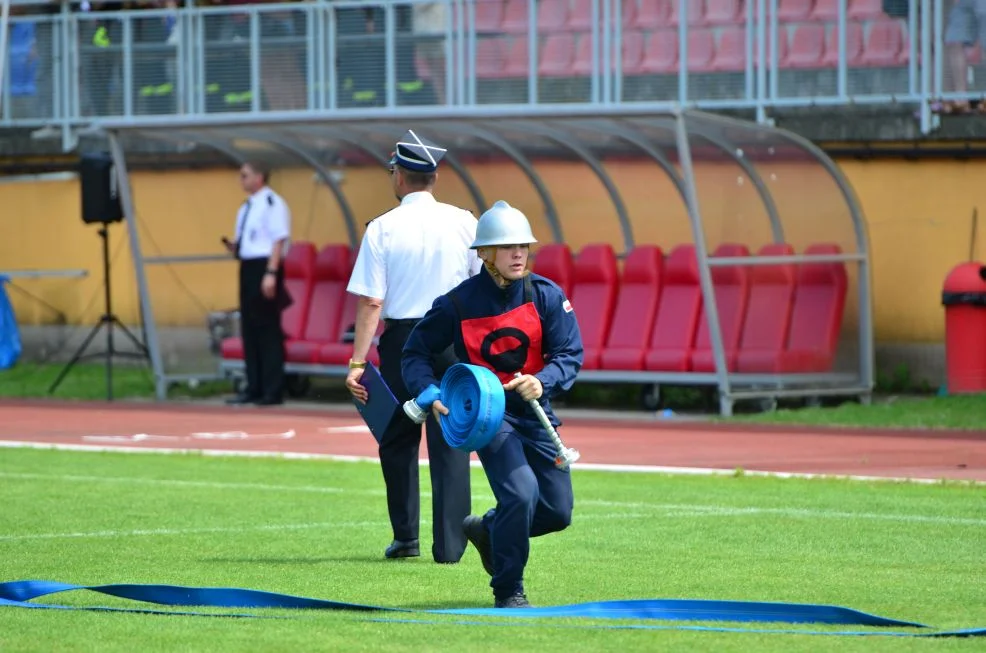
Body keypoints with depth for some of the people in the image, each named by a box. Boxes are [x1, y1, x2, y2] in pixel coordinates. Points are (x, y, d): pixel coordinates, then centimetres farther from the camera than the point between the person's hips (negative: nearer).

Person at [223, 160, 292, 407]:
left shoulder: (272, 203, -11)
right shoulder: (247, 207, 17)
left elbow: (279, 240, -16)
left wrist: (271, 274, -21)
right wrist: (234, 247, 4)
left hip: (264, 267, -9)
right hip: (248, 267, 9)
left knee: (267, 328, -6)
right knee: (249, 328, 10)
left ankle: (272, 390, -2)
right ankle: (254, 388, 16)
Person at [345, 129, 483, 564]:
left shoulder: (382, 228, -7)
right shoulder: (463, 223, -1)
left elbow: (370, 302, -11)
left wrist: (358, 361, -10)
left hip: (400, 339, -1)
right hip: (454, 341, 1)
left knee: (398, 440, 15)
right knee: (450, 443, 3)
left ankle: (406, 536, 17)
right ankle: (449, 544, -2)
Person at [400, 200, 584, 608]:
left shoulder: (546, 295, -5)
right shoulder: (458, 303, -11)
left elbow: (570, 354, -9)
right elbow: (416, 352, 1)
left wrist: (542, 382, -29)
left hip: (535, 410, 4)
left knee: (557, 513, 5)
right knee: (521, 493, -25)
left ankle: (486, 530, 36)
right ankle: (507, 591, -5)